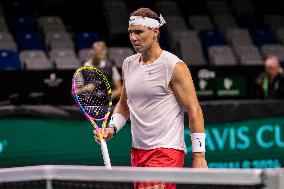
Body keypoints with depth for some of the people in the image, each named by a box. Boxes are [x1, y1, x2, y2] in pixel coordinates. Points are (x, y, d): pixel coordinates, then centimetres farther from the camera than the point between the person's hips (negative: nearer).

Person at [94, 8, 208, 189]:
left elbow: (194, 111, -11)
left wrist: (199, 156, -14)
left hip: (167, 152, -7)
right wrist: (112, 128, 5)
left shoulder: (174, 66, -10)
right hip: (138, 151, 7)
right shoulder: (128, 64, 11)